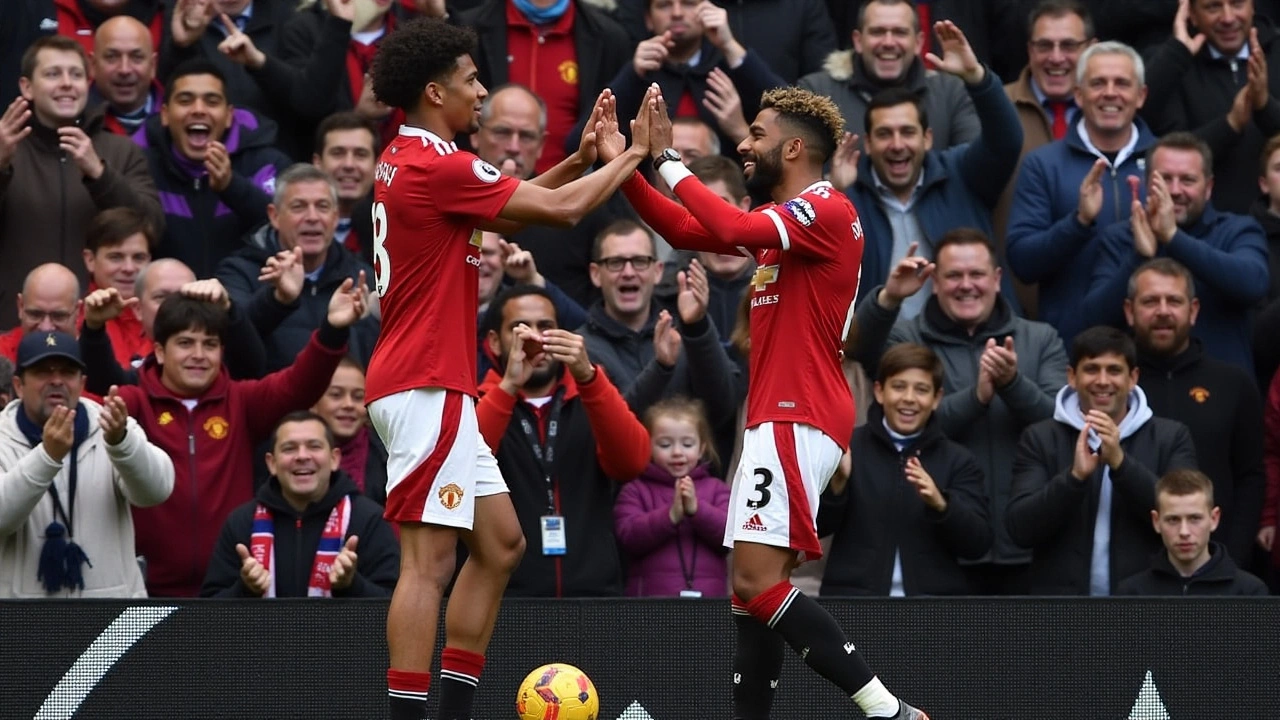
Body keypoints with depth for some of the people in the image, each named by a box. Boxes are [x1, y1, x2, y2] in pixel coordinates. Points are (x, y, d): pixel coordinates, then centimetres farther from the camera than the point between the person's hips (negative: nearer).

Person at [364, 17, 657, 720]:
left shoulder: (405, 159, 14)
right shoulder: (436, 164, -16)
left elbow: (511, 208, 25)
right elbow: (561, 208, -13)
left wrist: (580, 157, 16)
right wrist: (633, 154, 1)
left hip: (434, 389, 10)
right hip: (428, 388, -10)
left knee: (500, 544, 13)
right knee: (430, 562, -12)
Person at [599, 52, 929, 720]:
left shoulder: (828, 211, -11)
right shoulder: (780, 217, 19)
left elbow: (730, 228, -26)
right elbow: (685, 231, 24)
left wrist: (666, 157, -16)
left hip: (797, 420, -11)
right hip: (775, 417, 11)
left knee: (758, 582, -18)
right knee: (751, 587, 8)